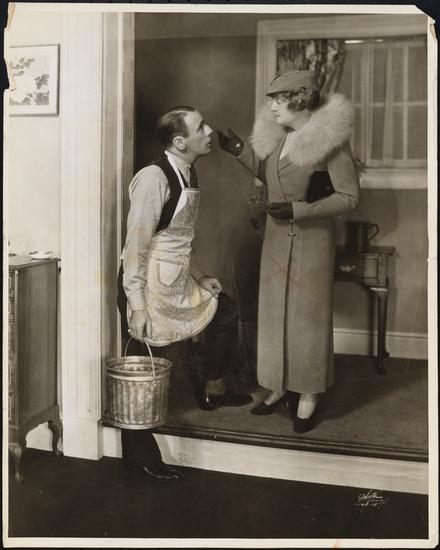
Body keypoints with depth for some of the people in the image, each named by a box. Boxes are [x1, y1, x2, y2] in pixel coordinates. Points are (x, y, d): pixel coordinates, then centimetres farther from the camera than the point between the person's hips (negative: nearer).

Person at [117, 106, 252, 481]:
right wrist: (136, 307, -22)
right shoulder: (154, 178, -19)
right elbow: (135, 247, -21)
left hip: (178, 284, 9)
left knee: (226, 311, 18)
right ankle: (138, 454, 15)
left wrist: (200, 277, 13)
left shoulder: (189, 176, 8)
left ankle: (214, 391, 35)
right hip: (149, 286, -9)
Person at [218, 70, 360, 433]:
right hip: (277, 236, 7)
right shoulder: (276, 134, 4)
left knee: (308, 315, 3)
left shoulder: (330, 139, -16)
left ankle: (308, 395, 18)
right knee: (275, 312, 12)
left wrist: (298, 209, -22)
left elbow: (349, 197, -15)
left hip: (312, 238, -6)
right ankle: (282, 386, 27)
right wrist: (240, 151, 6)